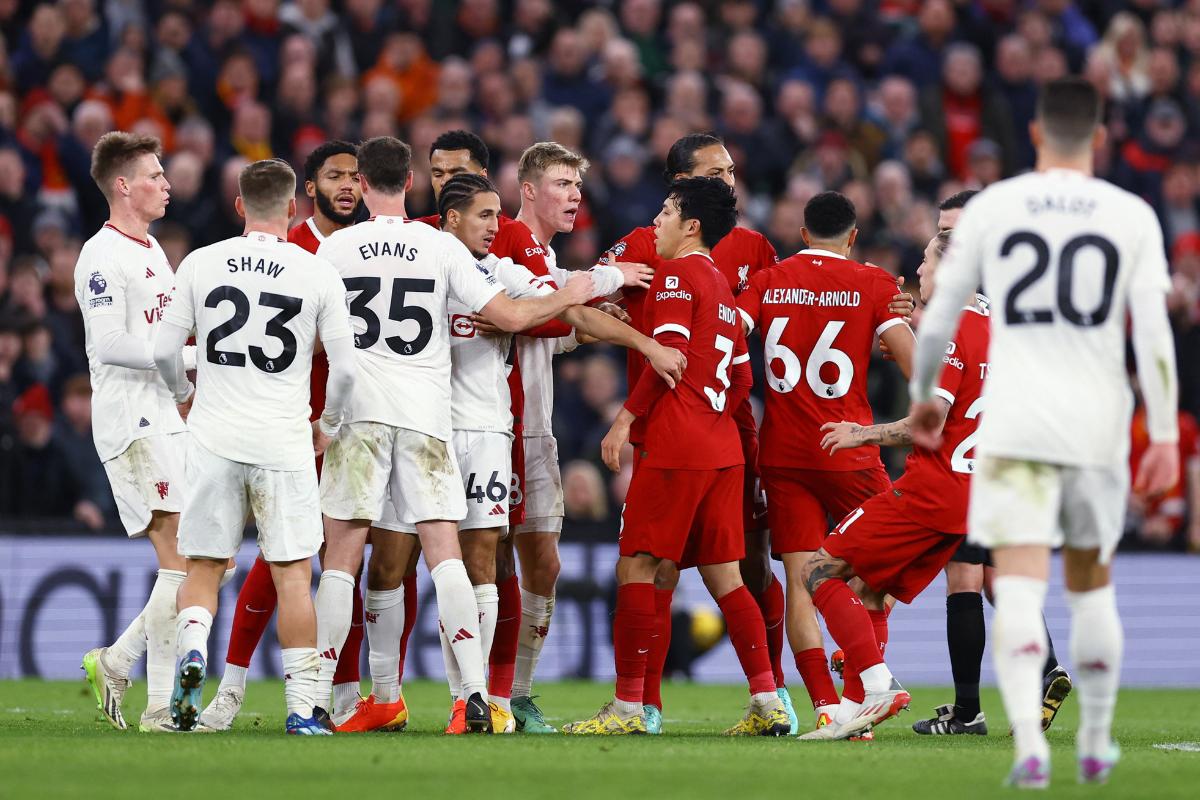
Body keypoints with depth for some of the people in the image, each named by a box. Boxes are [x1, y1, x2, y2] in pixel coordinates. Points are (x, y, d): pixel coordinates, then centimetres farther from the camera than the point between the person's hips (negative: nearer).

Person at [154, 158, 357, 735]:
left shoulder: (200, 264, 1)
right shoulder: (318, 274, -2)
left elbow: (164, 350, 3)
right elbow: (344, 367, -2)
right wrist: (327, 426, 16)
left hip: (213, 436, 1)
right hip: (283, 441, -1)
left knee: (203, 567, 12)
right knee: (293, 574, 3)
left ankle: (192, 650, -17)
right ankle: (302, 709, -1)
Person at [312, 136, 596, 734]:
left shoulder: (336, 248, 1)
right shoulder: (443, 248, 2)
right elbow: (509, 316, 3)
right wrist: (569, 297, 19)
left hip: (359, 413, -1)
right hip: (426, 415, 1)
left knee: (341, 559, 2)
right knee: (445, 555, -1)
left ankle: (316, 698, 1)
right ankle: (475, 692, -12)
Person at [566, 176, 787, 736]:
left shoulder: (676, 273, -5)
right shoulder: (722, 285, 21)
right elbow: (741, 377, 22)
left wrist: (626, 418, -14)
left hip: (674, 445, -8)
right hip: (722, 448, 8)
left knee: (635, 568, -5)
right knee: (722, 574, 9)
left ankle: (627, 706, -7)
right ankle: (768, 704, 3)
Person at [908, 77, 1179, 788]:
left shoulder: (990, 208, 2)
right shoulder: (1132, 216, 2)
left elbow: (939, 315, 7)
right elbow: (1154, 332, -4)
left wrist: (924, 396, 23)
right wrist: (1165, 435, -3)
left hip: (1015, 426, -1)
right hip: (1099, 423, 1)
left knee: (1020, 584, -8)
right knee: (1092, 582, 18)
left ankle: (1029, 742, -26)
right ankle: (1096, 747, 25)